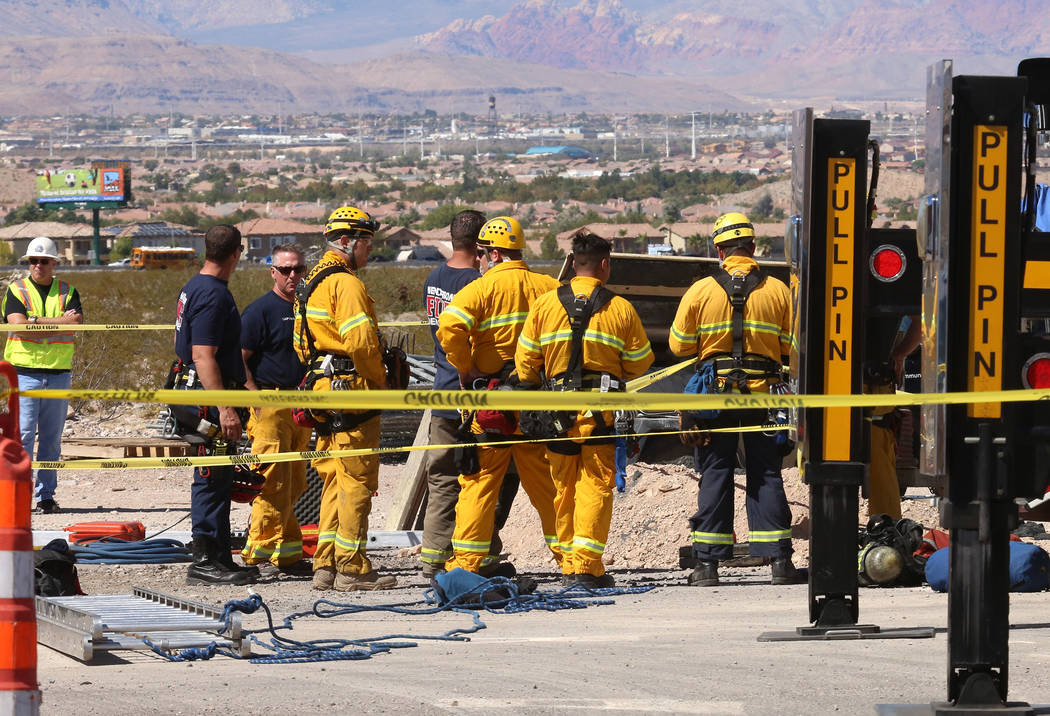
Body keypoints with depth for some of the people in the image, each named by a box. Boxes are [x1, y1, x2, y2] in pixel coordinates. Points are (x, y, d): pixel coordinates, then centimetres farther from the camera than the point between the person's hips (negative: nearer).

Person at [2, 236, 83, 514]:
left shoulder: (67, 293, 10)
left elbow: (75, 325, -8)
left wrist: (35, 320, -13)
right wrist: (60, 322, -10)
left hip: (59, 373, 2)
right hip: (24, 370, -2)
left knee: (52, 437, 4)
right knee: (23, 434, -9)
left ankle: (46, 495, 9)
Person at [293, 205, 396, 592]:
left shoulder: (311, 283, 17)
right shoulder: (346, 284, -14)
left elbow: (301, 343, 21)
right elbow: (361, 341, -22)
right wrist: (380, 381, -9)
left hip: (322, 388, 10)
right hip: (352, 388, -10)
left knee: (334, 481, 13)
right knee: (357, 482, -6)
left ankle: (326, 566, 14)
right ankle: (352, 569, -5)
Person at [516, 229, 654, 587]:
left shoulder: (544, 305, 3)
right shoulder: (620, 309, -2)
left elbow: (525, 360, 5)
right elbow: (640, 361, 5)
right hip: (600, 411, -2)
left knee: (565, 487, 12)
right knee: (596, 484, -1)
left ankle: (569, 566, 16)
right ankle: (586, 565, -9)